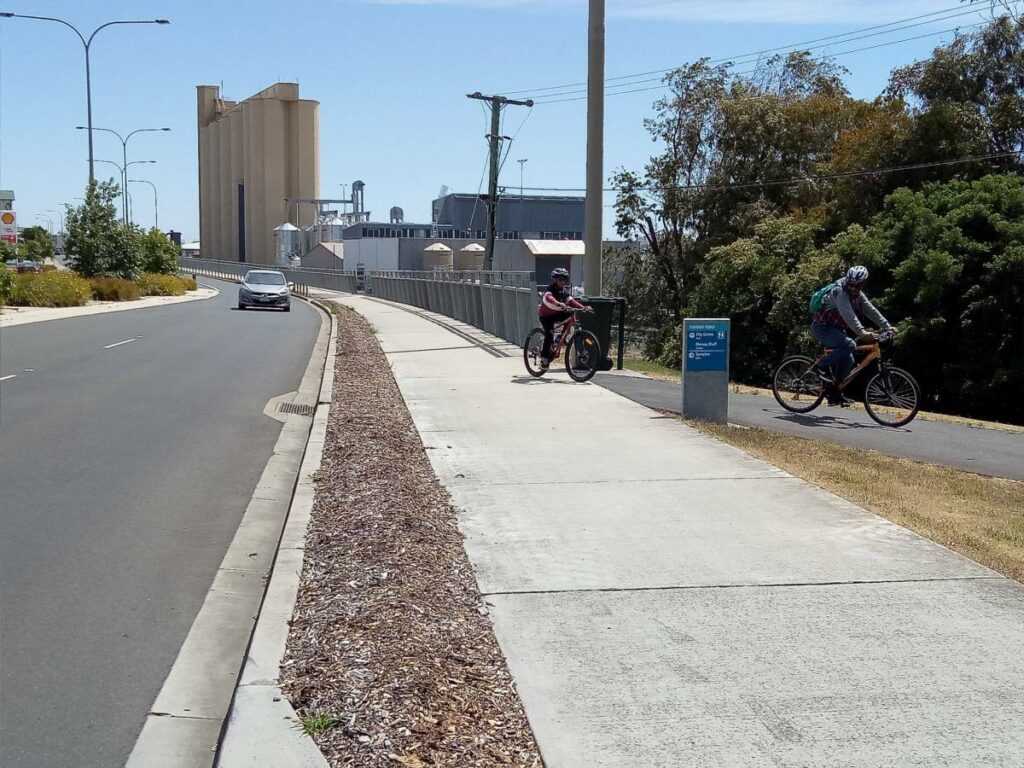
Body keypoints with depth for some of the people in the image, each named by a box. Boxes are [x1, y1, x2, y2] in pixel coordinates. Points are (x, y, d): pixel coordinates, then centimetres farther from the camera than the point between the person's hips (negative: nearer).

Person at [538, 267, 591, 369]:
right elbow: (550, 298, -44)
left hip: (556, 314, 7)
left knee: (571, 315, -16)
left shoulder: (564, 291, -2)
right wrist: (558, 303, -65)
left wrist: (583, 307, -30)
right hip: (545, 315, -7)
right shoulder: (550, 290, -22)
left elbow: (571, 301, -13)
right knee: (549, 334, -23)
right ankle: (544, 358, -16)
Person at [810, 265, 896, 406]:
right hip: (821, 327, -9)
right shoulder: (840, 291, -22)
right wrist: (861, 331, -46)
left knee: (848, 360, 1)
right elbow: (848, 314, -35)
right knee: (850, 345, -29)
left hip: (834, 328, 9)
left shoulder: (858, 295, 7)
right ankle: (822, 367, -15)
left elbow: (871, 310, 1)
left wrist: (887, 326, -11)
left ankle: (834, 394, 10)